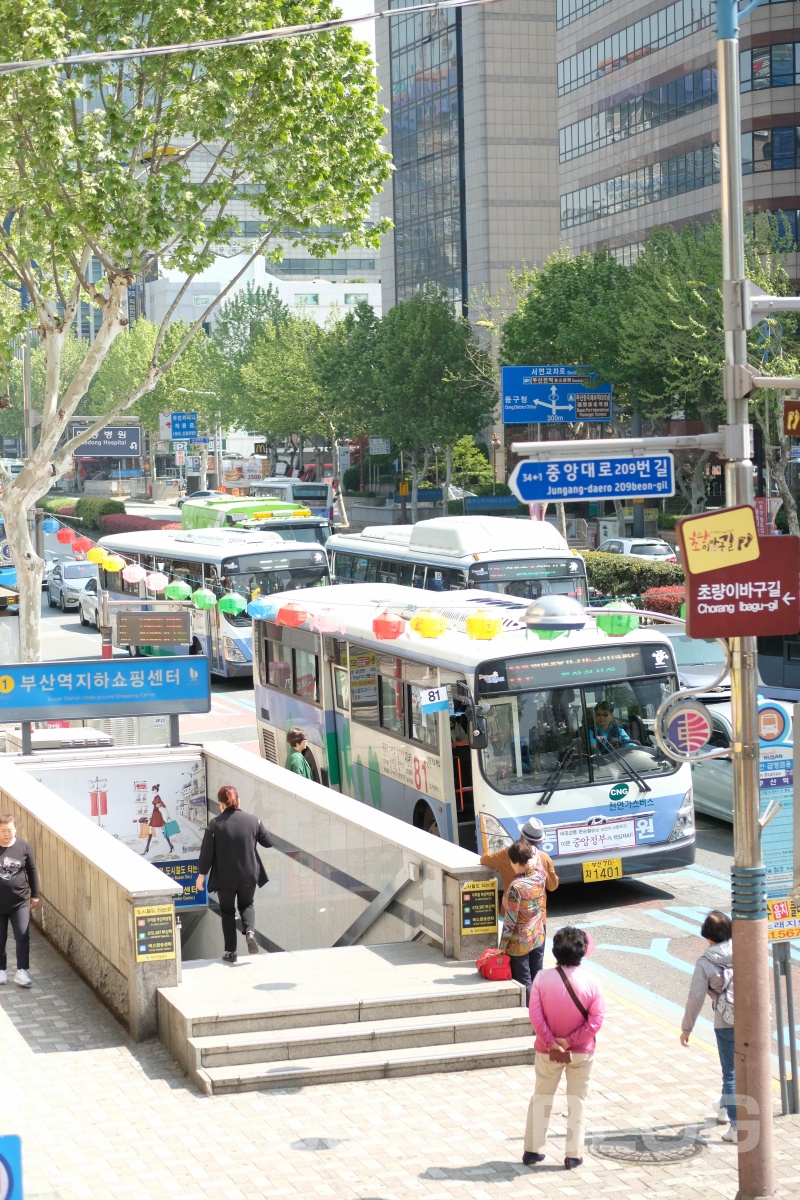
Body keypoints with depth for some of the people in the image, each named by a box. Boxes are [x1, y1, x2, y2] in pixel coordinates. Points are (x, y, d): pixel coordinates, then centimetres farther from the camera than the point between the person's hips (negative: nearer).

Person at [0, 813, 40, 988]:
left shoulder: (23, 846, -5)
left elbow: (32, 871, 5)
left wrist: (34, 895, 8)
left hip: (20, 902, 1)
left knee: (23, 936, -4)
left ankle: (21, 972, 0)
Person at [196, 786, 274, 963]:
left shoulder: (215, 824, -12)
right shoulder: (252, 820, -5)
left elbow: (206, 851, -9)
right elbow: (268, 842, 6)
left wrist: (201, 874, 2)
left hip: (225, 877, -2)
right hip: (249, 875, 2)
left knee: (227, 911, 15)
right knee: (246, 905, 24)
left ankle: (230, 951, 13)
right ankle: (250, 931, -5)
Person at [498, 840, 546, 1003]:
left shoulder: (516, 887, -26)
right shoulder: (540, 876, -8)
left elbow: (510, 920, -20)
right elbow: (536, 856, 15)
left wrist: (503, 946, -11)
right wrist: (526, 843, 30)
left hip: (520, 943, -7)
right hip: (538, 937, 7)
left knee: (523, 983, 5)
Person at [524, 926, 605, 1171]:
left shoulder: (542, 978, -14)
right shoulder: (590, 981, -14)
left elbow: (535, 1015, -17)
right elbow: (596, 1020, -16)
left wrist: (552, 1043, -14)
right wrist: (569, 1041, -14)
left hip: (547, 1050, 1)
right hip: (581, 1051, 0)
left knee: (541, 1097, 17)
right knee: (577, 1100, 13)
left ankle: (532, 1151, 22)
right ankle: (573, 1155, 16)